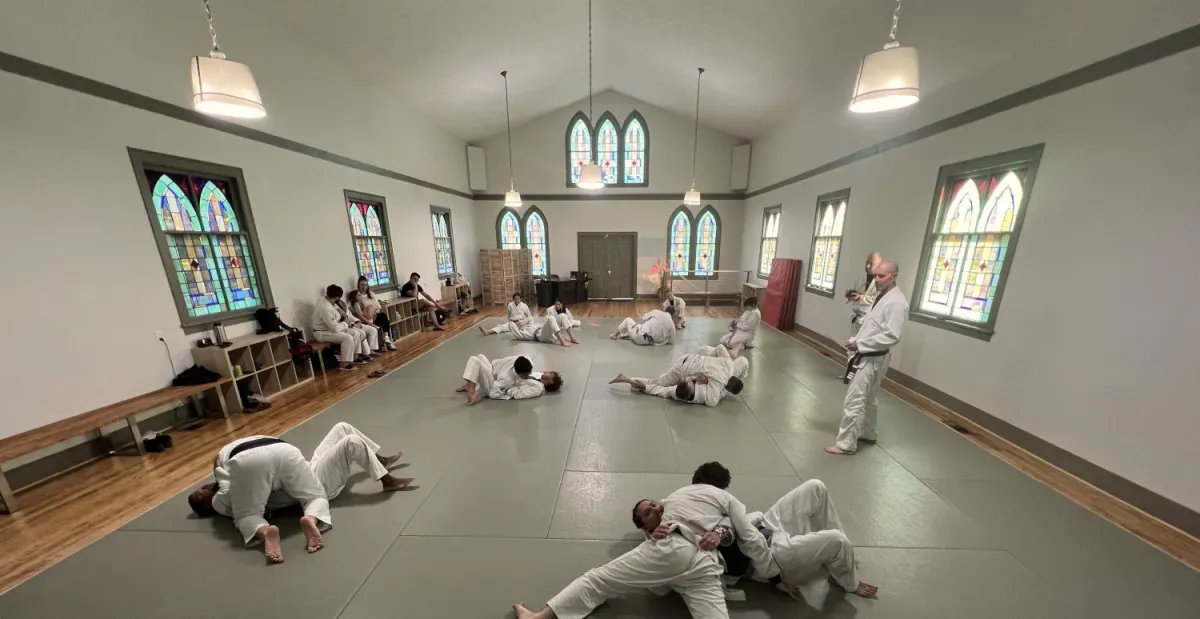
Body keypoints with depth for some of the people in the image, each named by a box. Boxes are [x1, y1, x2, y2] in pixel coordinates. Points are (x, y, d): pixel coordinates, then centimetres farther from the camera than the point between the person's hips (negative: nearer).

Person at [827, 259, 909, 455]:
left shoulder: (897, 302, -19)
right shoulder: (881, 296, 12)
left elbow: (891, 337, -24)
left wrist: (859, 344, -22)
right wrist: (855, 340, 5)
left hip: (873, 359, -10)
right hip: (867, 356, 10)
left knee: (854, 401, -6)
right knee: (869, 399, 22)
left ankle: (846, 443, 4)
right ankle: (867, 434, 39)